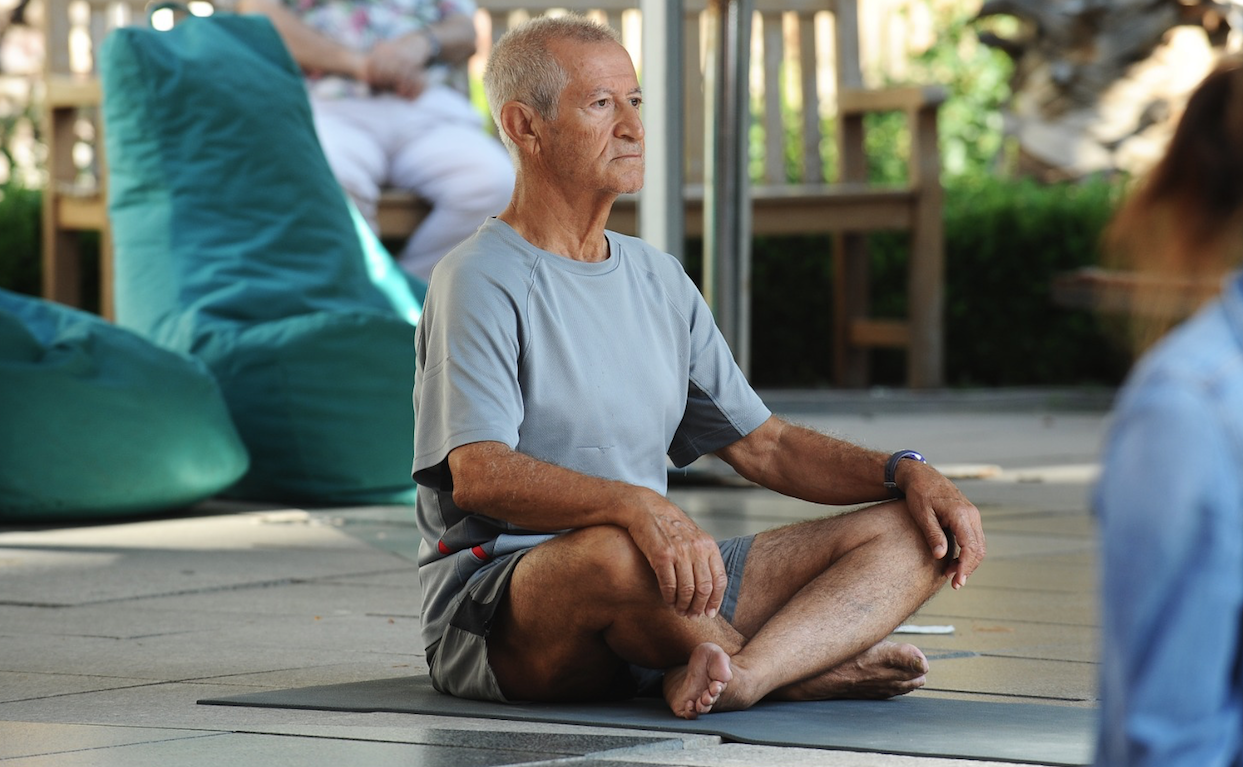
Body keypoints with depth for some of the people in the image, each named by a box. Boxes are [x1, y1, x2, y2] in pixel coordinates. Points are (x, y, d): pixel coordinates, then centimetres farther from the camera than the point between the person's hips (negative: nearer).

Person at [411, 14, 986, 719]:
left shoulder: (660, 280, 18)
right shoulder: (482, 283, -8)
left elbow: (764, 445, 19)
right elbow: (479, 475, -22)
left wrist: (908, 473, 1)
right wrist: (638, 507, -39)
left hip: (664, 593, 8)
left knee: (915, 534, -4)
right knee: (613, 553, -42)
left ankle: (737, 675, -34)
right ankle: (801, 668, -13)